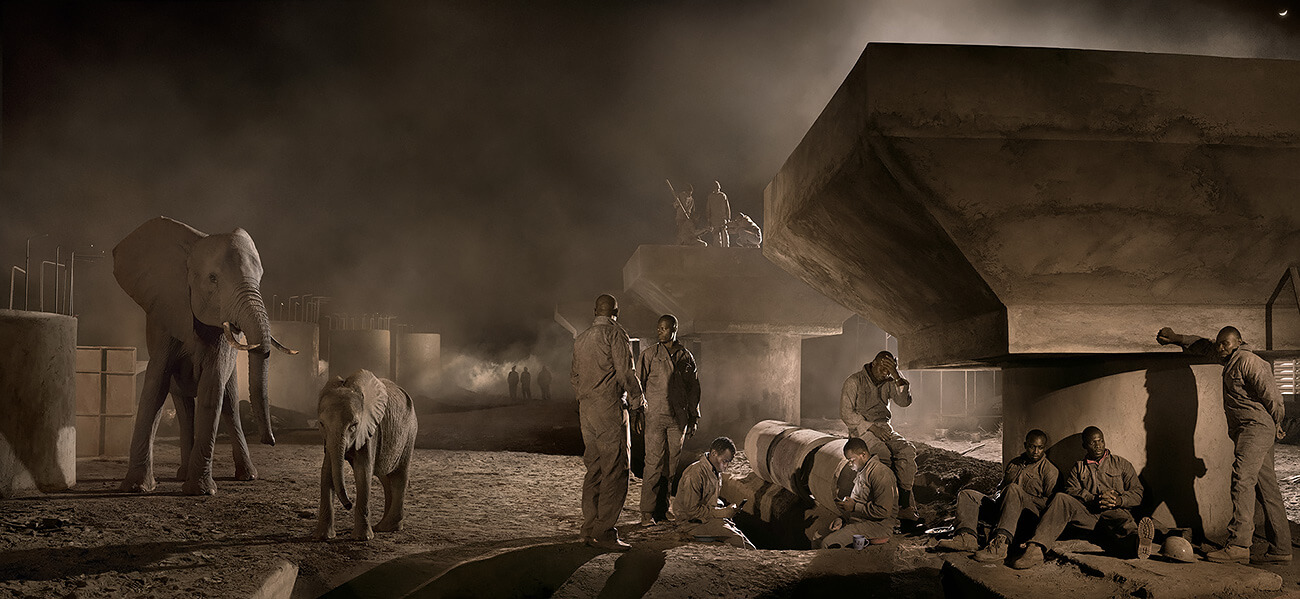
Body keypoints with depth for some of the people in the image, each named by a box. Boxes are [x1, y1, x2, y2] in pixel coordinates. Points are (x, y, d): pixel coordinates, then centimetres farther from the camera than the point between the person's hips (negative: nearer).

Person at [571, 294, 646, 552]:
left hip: (586, 409, 8)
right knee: (615, 472, -5)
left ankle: (589, 529, 14)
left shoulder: (581, 339, 16)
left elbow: (574, 375, 21)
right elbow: (626, 373, -13)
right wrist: (638, 401, 0)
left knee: (594, 470, 12)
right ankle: (604, 532, -7)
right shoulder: (616, 334, -9)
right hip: (610, 408, -8)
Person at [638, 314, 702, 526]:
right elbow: (637, 384, 1)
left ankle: (662, 509, 15)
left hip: (678, 418, 3)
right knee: (654, 464, -7)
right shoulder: (649, 354, 1)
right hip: (655, 415, -3)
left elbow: (693, 388, 16)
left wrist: (693, 417, 14)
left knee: (672, 464, 6)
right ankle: (647, 512, -3)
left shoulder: (686, 357, 9)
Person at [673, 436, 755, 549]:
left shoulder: (717, 472, 10)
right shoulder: (694, 474, -20)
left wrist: (726, 508, 2)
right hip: (693, 523, -8)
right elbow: (692, 510, -21)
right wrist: (723, 512, -18)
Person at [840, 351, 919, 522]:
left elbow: (905, 401, -3)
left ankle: (904, 503, -29)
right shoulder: (855, 381, -4)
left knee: (908, 450, -25)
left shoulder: (888, 382, 11)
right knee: (885, 455, -34)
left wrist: (897, 377, -15)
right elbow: (846, 413, -8)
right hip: (861, 429, -5)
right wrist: (871, 427, -17)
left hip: (884, 427, 5)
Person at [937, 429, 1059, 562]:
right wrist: (997, 498, 9)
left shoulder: (1049, 470, 5)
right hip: (1000, 507, 7)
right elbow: (1001, 487, 33)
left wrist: (1023, 499, -15)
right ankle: (966, 538, -28)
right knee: (966, 494, -2)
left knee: (1013, 489, -37)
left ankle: (1000, 544, -53)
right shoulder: (1014, 463, 23)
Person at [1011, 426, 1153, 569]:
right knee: (1060, 499, -29)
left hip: (1115, 511, -1)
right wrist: (1095, 499, -12)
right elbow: (1071, 491, 8)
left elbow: (1137, 493, 14)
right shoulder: (1078, 468, 26)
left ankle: (1138, 537, -78)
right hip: (1087, 513, 1)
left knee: (1122, 520, -38)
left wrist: (1119, 500, -10)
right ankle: (1035, 549, -48)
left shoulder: (1121, 463, 23)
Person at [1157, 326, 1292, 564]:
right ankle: (1280, 548, 8)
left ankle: (1238, 544, -28)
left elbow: (1271, 393, -13)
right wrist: (1177, 339, 31)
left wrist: (1277, 424, -3)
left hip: (1256, 426, -10)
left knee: (1242, 480, -20)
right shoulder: (1231, 359, 20)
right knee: (1267, 488, 7)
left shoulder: (1247, 360, -9)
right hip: (1247, 431, 10)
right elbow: (1206, 347, 37)